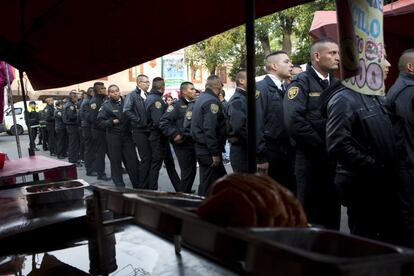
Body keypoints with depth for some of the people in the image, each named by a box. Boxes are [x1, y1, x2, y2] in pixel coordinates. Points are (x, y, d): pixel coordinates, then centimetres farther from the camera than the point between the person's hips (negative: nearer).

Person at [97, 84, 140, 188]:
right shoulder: (106, 105, 0)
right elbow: (100, 121, -3)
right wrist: (112, 122, -15)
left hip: (127, 135, 2)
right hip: (113, 136, -2)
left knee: (133, 160, 1)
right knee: (116, 161, 4)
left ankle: (137, 185, 12)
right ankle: (119, 186, 18)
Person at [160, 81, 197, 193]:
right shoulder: (177, 105, -9)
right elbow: (164, 122, -16)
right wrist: (174, 135, -20)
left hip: (193, 143, 7)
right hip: (182, 144, -7)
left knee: (192, 171, 13)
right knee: (187, 172, -4)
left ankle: (187, 193, 29)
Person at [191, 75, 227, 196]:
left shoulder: (201, 98, 14)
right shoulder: (212, 101, -16)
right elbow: (210, 129, -24)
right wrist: (215, 153, -21)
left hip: (201, 147, 10)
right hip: (208, 150, -10)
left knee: (222, 178, 15)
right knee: (208, 184, 0)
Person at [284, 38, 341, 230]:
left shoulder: (335, 83, 13)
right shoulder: (301, 83, -7)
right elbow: (294, 121, -20)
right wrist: (322, 146, -16)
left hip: (334, 157, 6)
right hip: (311, 158, -6)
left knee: (332, 208, 15)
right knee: (309, 211, 5)